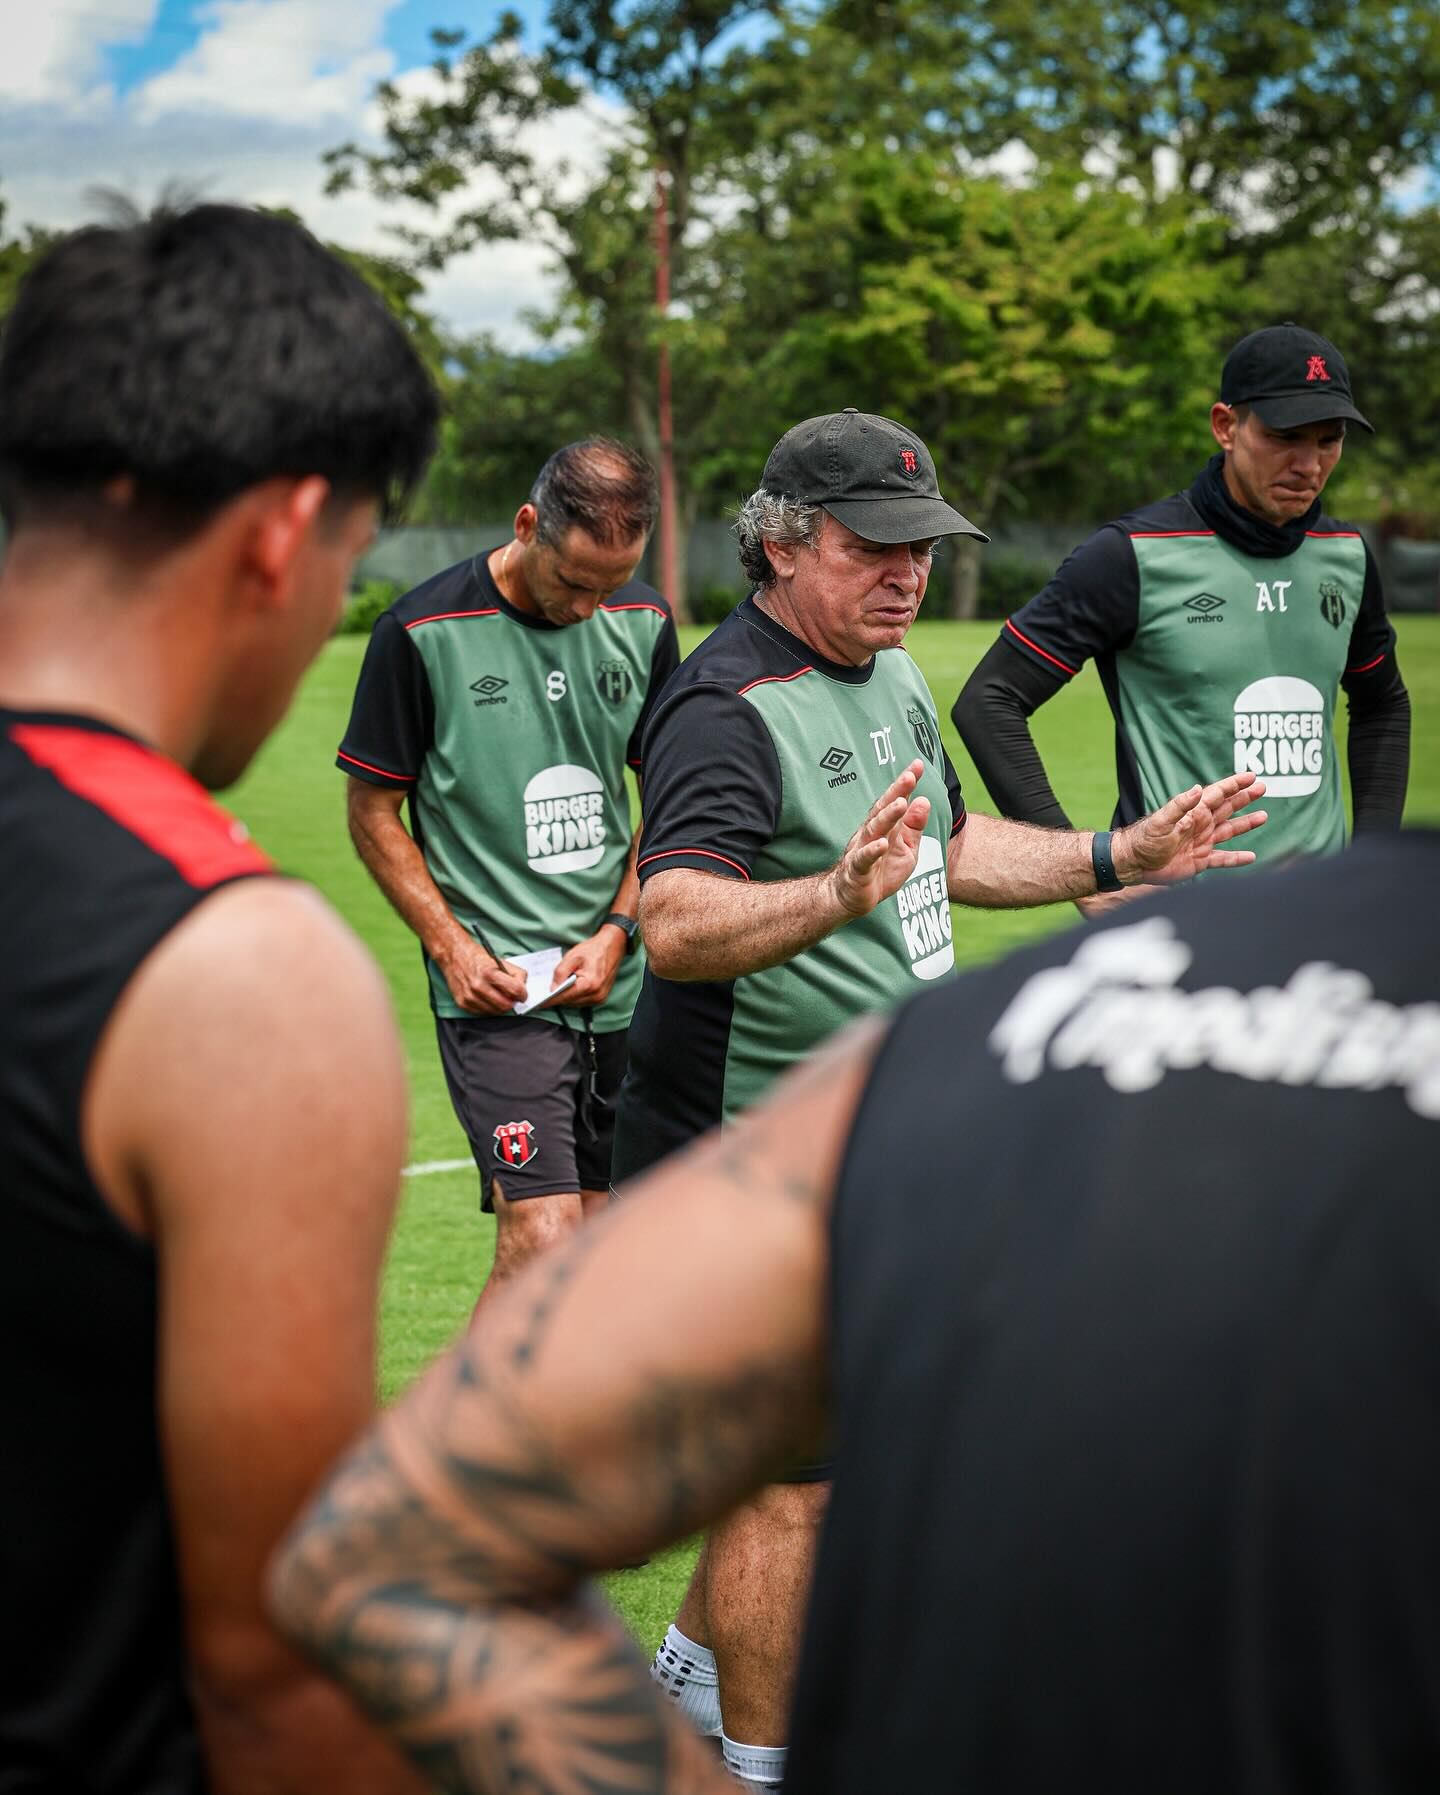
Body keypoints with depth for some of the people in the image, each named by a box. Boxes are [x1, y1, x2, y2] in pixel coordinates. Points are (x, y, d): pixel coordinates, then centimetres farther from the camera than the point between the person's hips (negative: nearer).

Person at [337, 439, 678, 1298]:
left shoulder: (643, 623, 5)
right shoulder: (423, 632, -8)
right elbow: (373, 811, 0)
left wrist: (617, 931, 2)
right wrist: (451, 946, -9)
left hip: (616, 984, 5)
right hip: (495, 991, -5)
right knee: (544, 1238, -15)